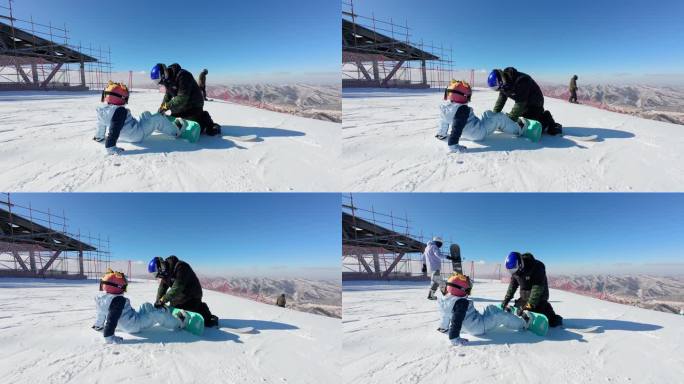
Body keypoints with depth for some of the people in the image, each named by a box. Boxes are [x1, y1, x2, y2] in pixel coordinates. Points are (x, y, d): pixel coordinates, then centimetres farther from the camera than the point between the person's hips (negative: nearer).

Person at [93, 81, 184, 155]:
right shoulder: (120, 111, -30)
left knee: (146, 115, 28)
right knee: (158, 118, 4)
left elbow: (101, 125, 11)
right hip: (137, 135, -10)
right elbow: (114, 129, -36)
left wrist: (99, 136, 27)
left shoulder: (101, 109, -4)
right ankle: (175, 130, 24)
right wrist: (110, 147, -39)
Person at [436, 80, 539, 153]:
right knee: (500, 118, 6)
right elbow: (457, 128, -38)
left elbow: (444, 122, 10)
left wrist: (442, 133, 25)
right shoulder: (462, 110, -31)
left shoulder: (443, 106, -6)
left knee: (488, 114, 27)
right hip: (479, 133, -9)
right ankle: (518, 129, 27)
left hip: (467, 134, 9)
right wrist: (453, 145, -41)